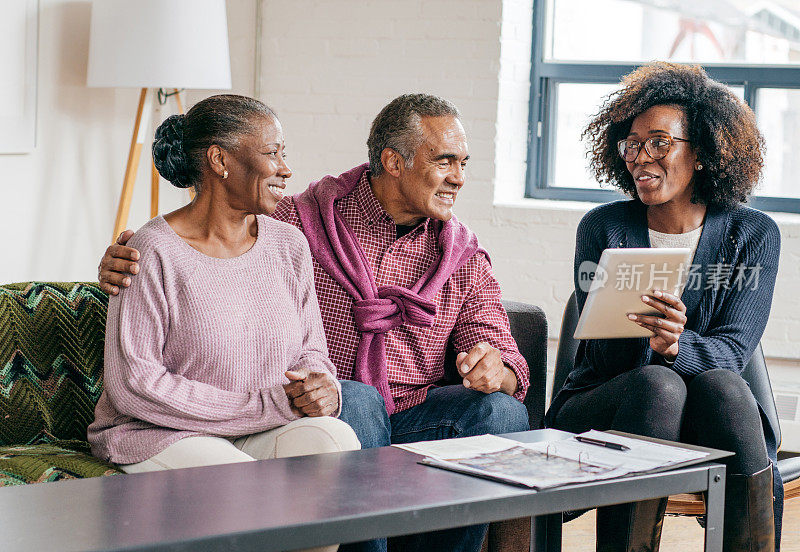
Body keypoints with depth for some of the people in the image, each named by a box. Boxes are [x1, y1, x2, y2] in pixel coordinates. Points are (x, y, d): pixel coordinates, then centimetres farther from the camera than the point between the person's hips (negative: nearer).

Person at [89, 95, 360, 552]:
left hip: (265, 430, 5)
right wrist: (269, 406, -17)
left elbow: (311, 351, 16)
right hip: (159, 436, -5)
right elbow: (133, 385, -16)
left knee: (335, 438, -26)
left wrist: (323, 388, -12)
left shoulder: (289, 245, 9)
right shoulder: (155, 253, -11)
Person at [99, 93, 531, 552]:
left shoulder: (464, 257, 9)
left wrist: (496, 369, -21)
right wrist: (124, 262, -17)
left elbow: (509, 368, 6)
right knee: (356, 399, -36)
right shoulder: (300, 221, 1)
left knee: (503, 413, -25)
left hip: (412, 418, 3)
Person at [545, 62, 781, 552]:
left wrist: (676, 345, -32)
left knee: (719, 384, -33)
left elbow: (733, 351, -8)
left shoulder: (753, 234, 2)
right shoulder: (603, 229, 0)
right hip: (600, 410, 0)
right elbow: (604, 356, -5)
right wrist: (641, 333, -30)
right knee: (657, 383, -33)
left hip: (711, 419, 1)